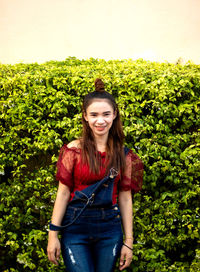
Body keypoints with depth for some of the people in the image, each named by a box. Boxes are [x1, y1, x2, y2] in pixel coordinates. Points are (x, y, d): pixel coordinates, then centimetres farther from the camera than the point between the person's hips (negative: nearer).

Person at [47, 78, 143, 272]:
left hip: (110, 228, 2)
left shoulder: (123, 154, 2)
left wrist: (128, 241, 4)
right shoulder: (74, 150, -5)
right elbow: (63, 192, -4)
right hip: (75, 226, -2)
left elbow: (125, 198, 4)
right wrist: (53, 235, -5)